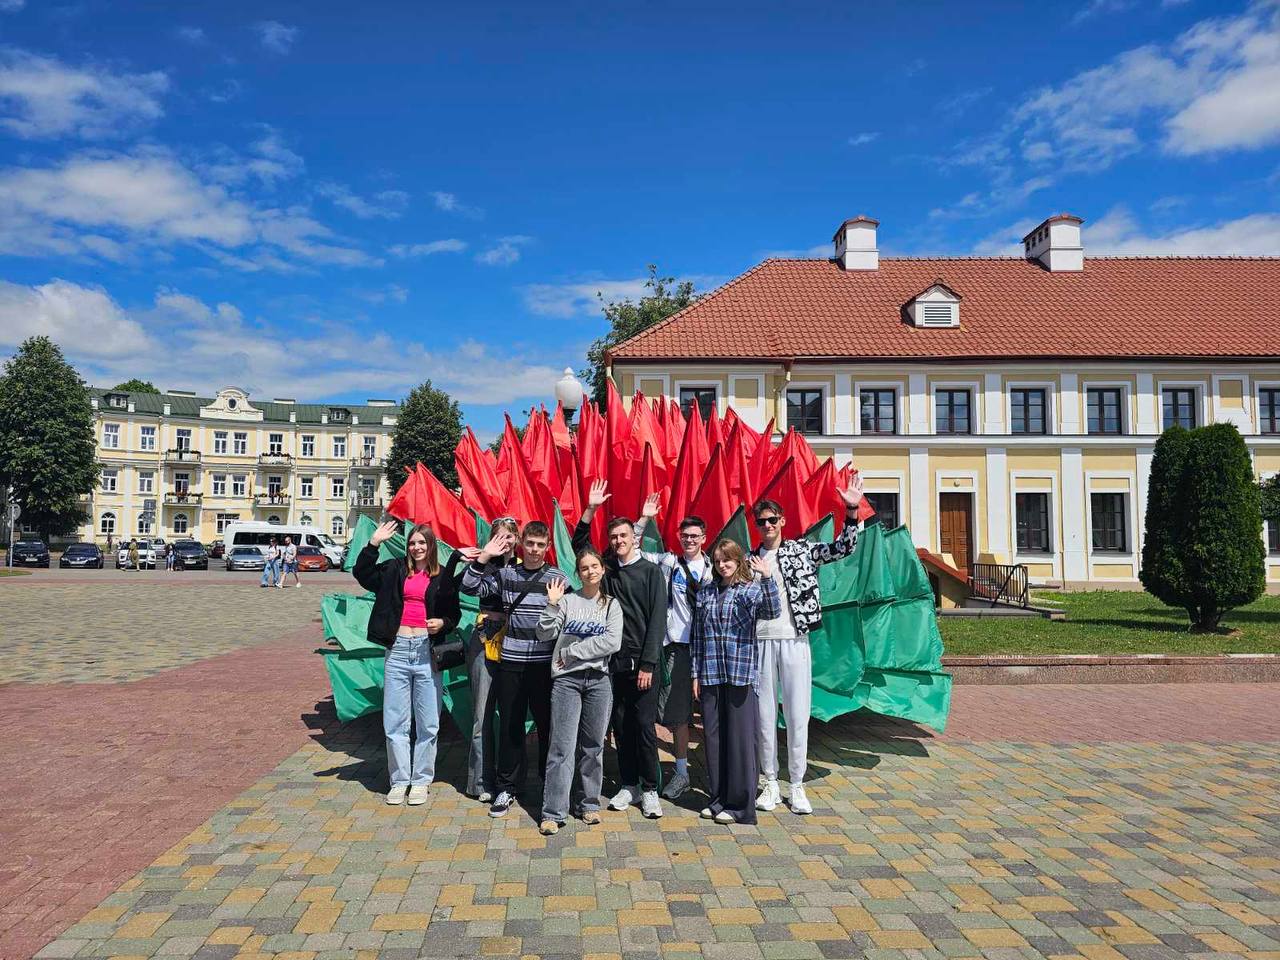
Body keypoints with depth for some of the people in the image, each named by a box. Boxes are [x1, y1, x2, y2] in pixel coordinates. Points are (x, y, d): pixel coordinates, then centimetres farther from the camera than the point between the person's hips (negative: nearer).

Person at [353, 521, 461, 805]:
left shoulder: (443, 578, 4)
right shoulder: (395, 569, 9)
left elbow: (454, 613, 10)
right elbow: (362, 573, 4)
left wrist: (442, 623, -11)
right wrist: (374, 542, -4)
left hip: (428, 651, -1)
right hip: (398, 650, 2)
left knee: (427, 722, 5)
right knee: (394, 721, 6)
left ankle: (421, 780, 18)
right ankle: (399, 780, 19)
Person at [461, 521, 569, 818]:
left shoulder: (557, 578, 0)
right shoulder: (505, 574, 6)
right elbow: (469, 588, -1)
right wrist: (484, 556, -11)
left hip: (545, 663, -1)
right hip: (510, 662, 2)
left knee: (547, 724, 7)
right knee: (510, 725, 8)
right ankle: (507, 788, 20)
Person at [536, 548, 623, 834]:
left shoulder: (611, 604, 6)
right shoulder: (567, 600, 3)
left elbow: (613, 642, -7)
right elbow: (545, 634, -3)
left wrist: (570, 652, -9)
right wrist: (552, 605, -17)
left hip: (598, 680, 2)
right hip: (566, 680, -2)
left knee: (593, 746, 10)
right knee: (562, 748, -4)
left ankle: (590, 804, 23)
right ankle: (553, 813, 1)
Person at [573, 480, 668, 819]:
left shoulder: (651, 572, -2)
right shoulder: (606, 569, 9)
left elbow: (657, 620, -6)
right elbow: (579, 545, 11)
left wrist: (647, 664, -12)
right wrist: (591, 508, -2)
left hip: (642, 663, -4)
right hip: (614, 662, 4)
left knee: (644, 727, -1)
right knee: (621, 726, 10)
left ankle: (650, 790, 10)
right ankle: (628, 784, 21)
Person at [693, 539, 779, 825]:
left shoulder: (752, 590, 0)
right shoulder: (705, 594, 12)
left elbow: (773, 611, -19)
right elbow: (698, 635, 13)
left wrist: (767, 578, -30)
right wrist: (696, 673, 9)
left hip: (741, 674, -4)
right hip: (710, 675, 4)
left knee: (740, 737, 0)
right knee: (713, 736, 9)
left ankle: (739, 804, 10)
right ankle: (718, 799, 21)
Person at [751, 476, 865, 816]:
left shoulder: (802, 550, 5)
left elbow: (842, 548, -4)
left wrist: (851, 511, -14)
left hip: (795, 641, -1)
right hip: (760, 643, 2)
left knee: (798, 715, 3)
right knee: (764, 715, 8)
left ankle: (797, 786, 15)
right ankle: (770, 783, 20)